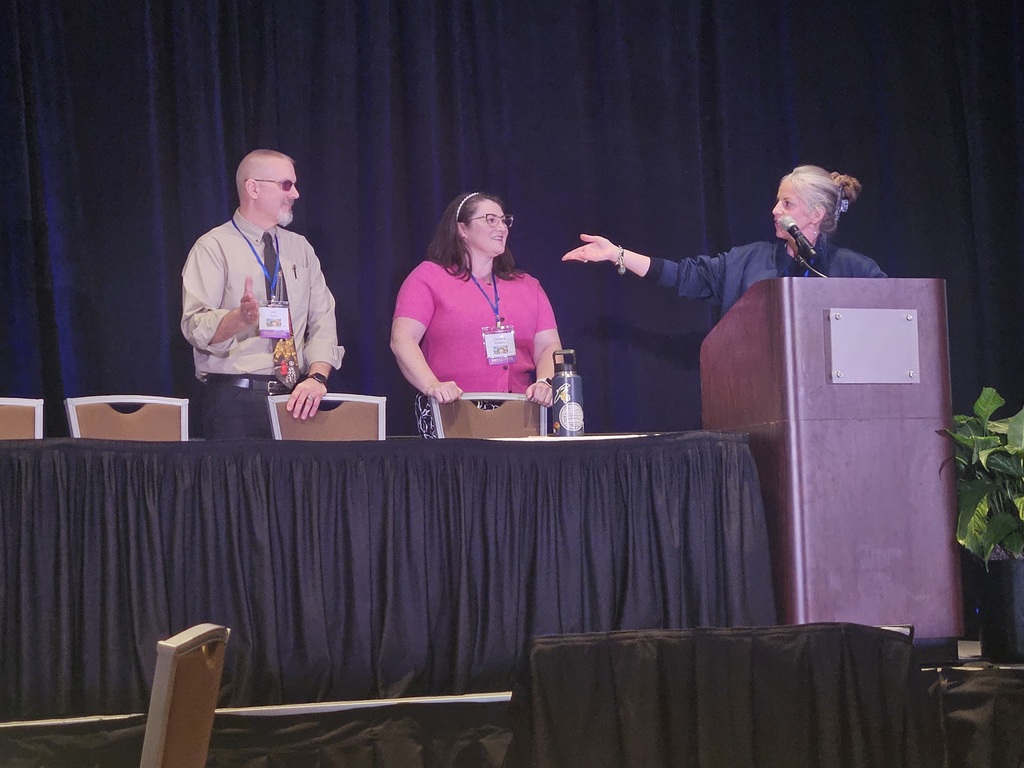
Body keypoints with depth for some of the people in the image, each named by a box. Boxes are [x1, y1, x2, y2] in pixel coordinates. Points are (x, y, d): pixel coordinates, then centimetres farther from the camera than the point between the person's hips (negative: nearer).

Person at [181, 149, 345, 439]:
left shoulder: (300, 248, 15)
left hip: (295, 398, 4)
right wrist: (241, 317, -32)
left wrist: (317, 377, -11)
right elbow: (196, 327, -12)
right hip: (235, 400, -4)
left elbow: (322, 321, 6)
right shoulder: (214, 247, -1)